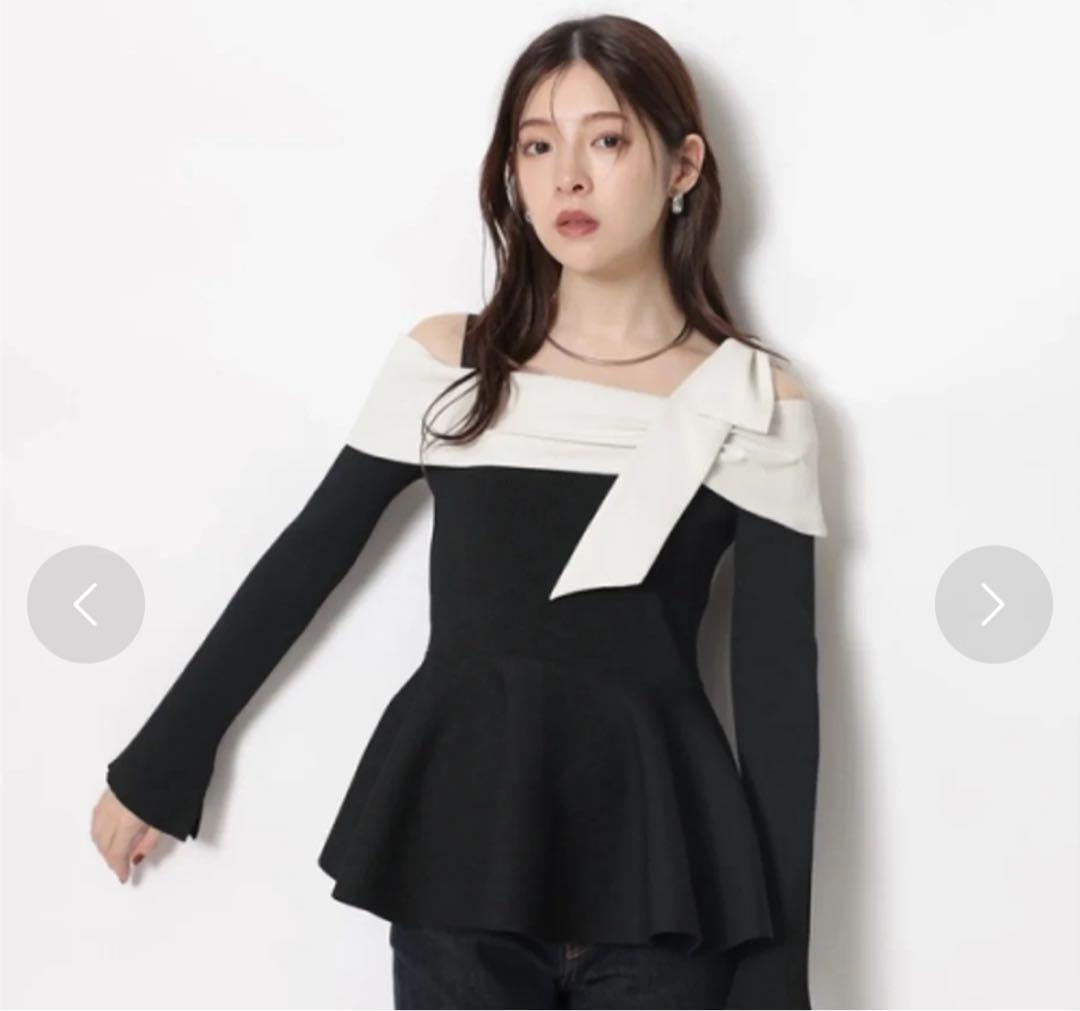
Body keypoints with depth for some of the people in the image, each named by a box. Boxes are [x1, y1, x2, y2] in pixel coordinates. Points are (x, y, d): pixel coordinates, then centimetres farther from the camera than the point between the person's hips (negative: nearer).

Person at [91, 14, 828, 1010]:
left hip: (658, 865, 0)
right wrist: (157, 765, 14)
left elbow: (780, 686, -1)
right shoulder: (442, 363, 2)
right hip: (460, 849, 1)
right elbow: (302, 567, 9)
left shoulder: (756, 402, 0)